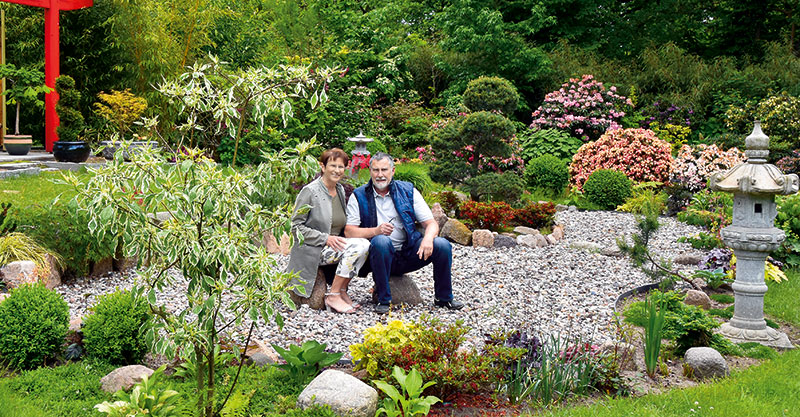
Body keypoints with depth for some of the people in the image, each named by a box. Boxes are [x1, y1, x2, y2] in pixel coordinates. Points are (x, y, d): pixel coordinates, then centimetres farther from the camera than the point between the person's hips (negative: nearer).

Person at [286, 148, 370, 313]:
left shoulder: (340, 190, 11)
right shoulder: (310, 191, -11)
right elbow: (295, 227, -11)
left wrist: (337, 239, 1)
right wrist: (326, 238, -19)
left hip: (334, 244, 7)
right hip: (312, 250, -7)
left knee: (364, 244, -20)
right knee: (357, 246, -27)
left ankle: (341, 291, -11)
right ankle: (334, 296, -19)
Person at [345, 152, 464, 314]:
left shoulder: (408, 191, 6)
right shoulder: (359, 196, 2)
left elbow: (431, 223, 2)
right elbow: (349, 231, -7)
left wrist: (428, 239, -22)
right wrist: (376, 231, -25)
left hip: (409, 252, 3)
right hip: (381, 254, -2)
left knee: (443, 245, -20)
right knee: (381, 241, -36)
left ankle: (444, 298, 3)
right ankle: (383, 300, -21)